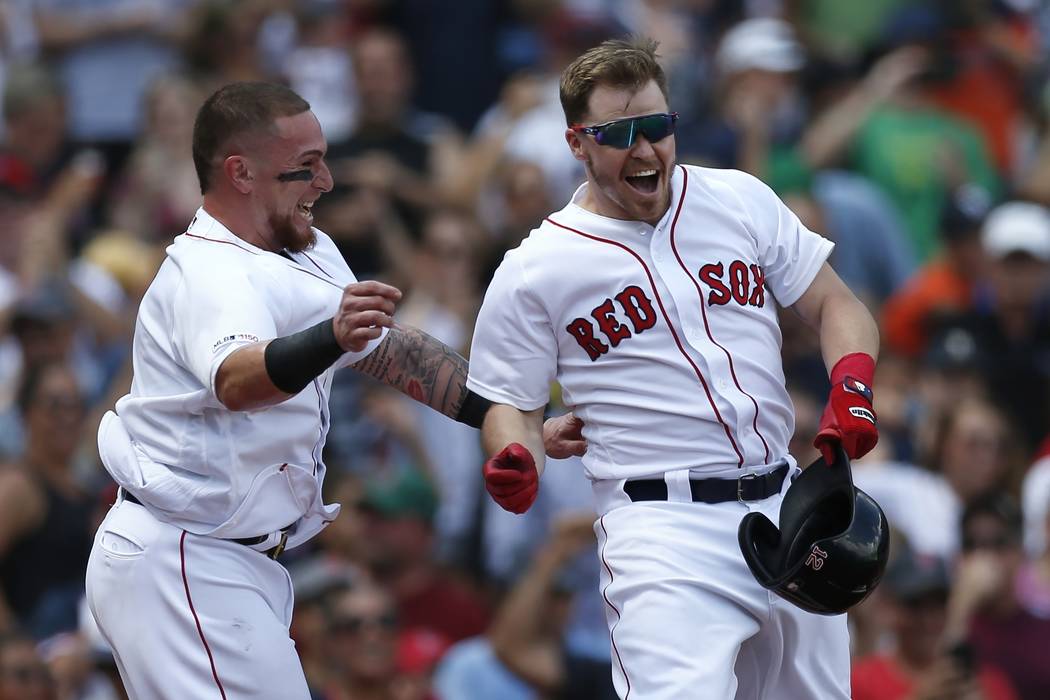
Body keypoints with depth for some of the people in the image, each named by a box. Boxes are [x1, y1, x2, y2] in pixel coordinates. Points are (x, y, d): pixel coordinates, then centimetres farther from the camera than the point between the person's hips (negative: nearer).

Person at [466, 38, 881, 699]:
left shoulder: (740, 199, 9)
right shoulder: (534, 269, 0)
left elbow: (836, 305, 12)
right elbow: (513, 404, 5)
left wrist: (852, 386, -9)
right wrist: (518, 465, -18)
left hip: (786, 504, 5)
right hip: (663, 524, -5)